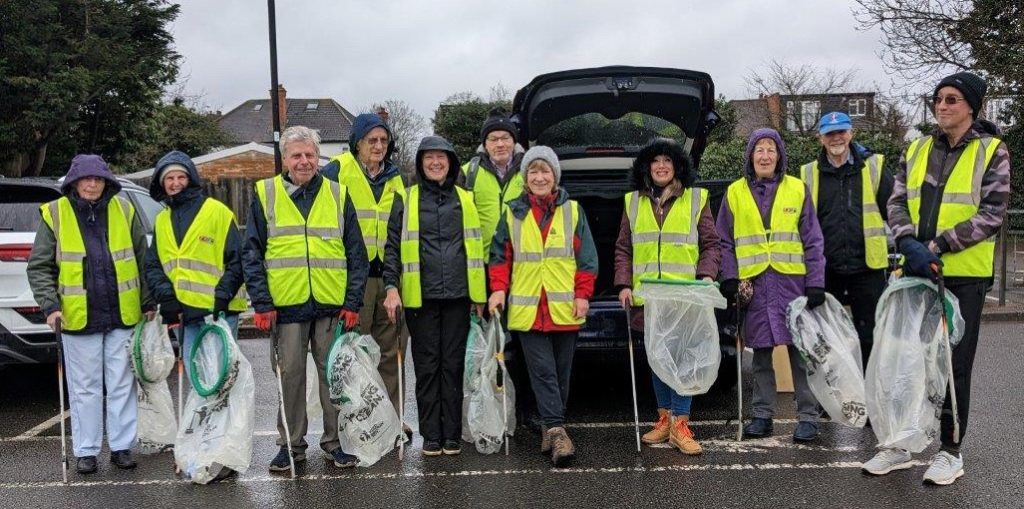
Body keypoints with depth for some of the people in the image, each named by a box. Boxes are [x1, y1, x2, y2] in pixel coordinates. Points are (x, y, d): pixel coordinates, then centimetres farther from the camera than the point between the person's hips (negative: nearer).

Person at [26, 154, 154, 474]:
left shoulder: (124, 210, 3)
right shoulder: (54, 214, 0)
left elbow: (143, 261, 7)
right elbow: (39, 267, 1)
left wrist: (148, 303, 6)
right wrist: (50, 306, -10)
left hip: (122, 315, 1)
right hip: (78, 317, -1)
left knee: (122, 384, 7)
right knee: (85, 388, 8)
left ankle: (121, 446, 18)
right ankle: (86, 451, 19)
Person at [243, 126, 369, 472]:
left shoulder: (338, 195, 8)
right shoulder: (265, 195, 5)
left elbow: (356, 254, 6)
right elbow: (252, 253, 2)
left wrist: (353, 301, -2)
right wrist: (261, 303, -6)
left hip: (332, 304, 1)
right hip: (285, 304, -1)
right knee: (290, 375, 7)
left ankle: (335, 441, 20)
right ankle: (291, 443, 20)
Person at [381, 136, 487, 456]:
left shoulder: (466, 200, 12)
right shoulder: (406, 200, 7)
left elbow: (477, 247, 15)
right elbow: (392, 247, 4)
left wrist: (480, 295, 10)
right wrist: (392, 287, -8)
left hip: (458, 296, 1)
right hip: (420, 297, -1)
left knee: (453, 364, 5)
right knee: (427, 366, 3)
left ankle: (452, 434, 14)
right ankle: (431, 435, 12)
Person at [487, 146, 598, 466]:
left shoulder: (573, 211, 7)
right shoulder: (513, 213, 9)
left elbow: (587, 258, 5)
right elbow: (500, 256, 9)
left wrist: (583, 295, -2)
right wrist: (498, 289, -3)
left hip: (565, 307, 1)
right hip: (527, 308, -1)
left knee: (561, 373, 8)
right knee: (543, 372, -7)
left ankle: (551, 428, 21)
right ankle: (556, 430, -8)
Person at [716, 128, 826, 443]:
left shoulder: (797, 189, 6)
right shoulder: (735, 193, 8)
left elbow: (813, 240, 5)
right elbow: (725, 242, 10)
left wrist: (816, 283, -3)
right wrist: (730, 279, -1)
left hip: (793, 281, -1)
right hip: (754, 283, 1)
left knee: (800, 351, 1)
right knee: (760, 353, 8)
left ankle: (808, 417, 10)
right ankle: (762, 415, 17)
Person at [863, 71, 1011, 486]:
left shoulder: (992, 152, -3)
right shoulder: (916, 151, 9)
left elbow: (992, 215, -10)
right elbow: (897, 203, 3)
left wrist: (938, 245, -17)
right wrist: (909, 242, -15)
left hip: (965, 274, -4)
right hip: (916, 271, 4)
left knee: (955, 363, 5)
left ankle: (951, 450, 18)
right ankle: (900, 443, 21)